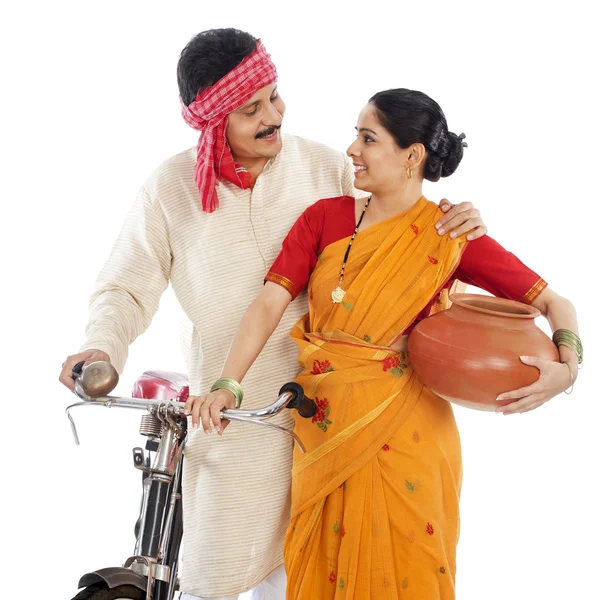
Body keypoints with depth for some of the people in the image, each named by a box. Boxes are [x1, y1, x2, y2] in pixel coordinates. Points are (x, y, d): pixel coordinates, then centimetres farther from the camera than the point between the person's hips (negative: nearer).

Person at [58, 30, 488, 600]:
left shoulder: (326, 167, -3)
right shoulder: (170, 188, -5)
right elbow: (125, 288, 1)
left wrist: (450, 226, -13)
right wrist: (100, 349, -19)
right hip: (229, 403, -1)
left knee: (287, 554, 15)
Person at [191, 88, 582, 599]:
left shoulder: (451, 236, -6)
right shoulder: (325, 217, 0)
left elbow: (554, 302, -2)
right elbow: (271, 302, -8)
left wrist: (566, 366, -21)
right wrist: (228, 386, -20)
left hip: (402, 437, -3)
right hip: (323, 431, 3)